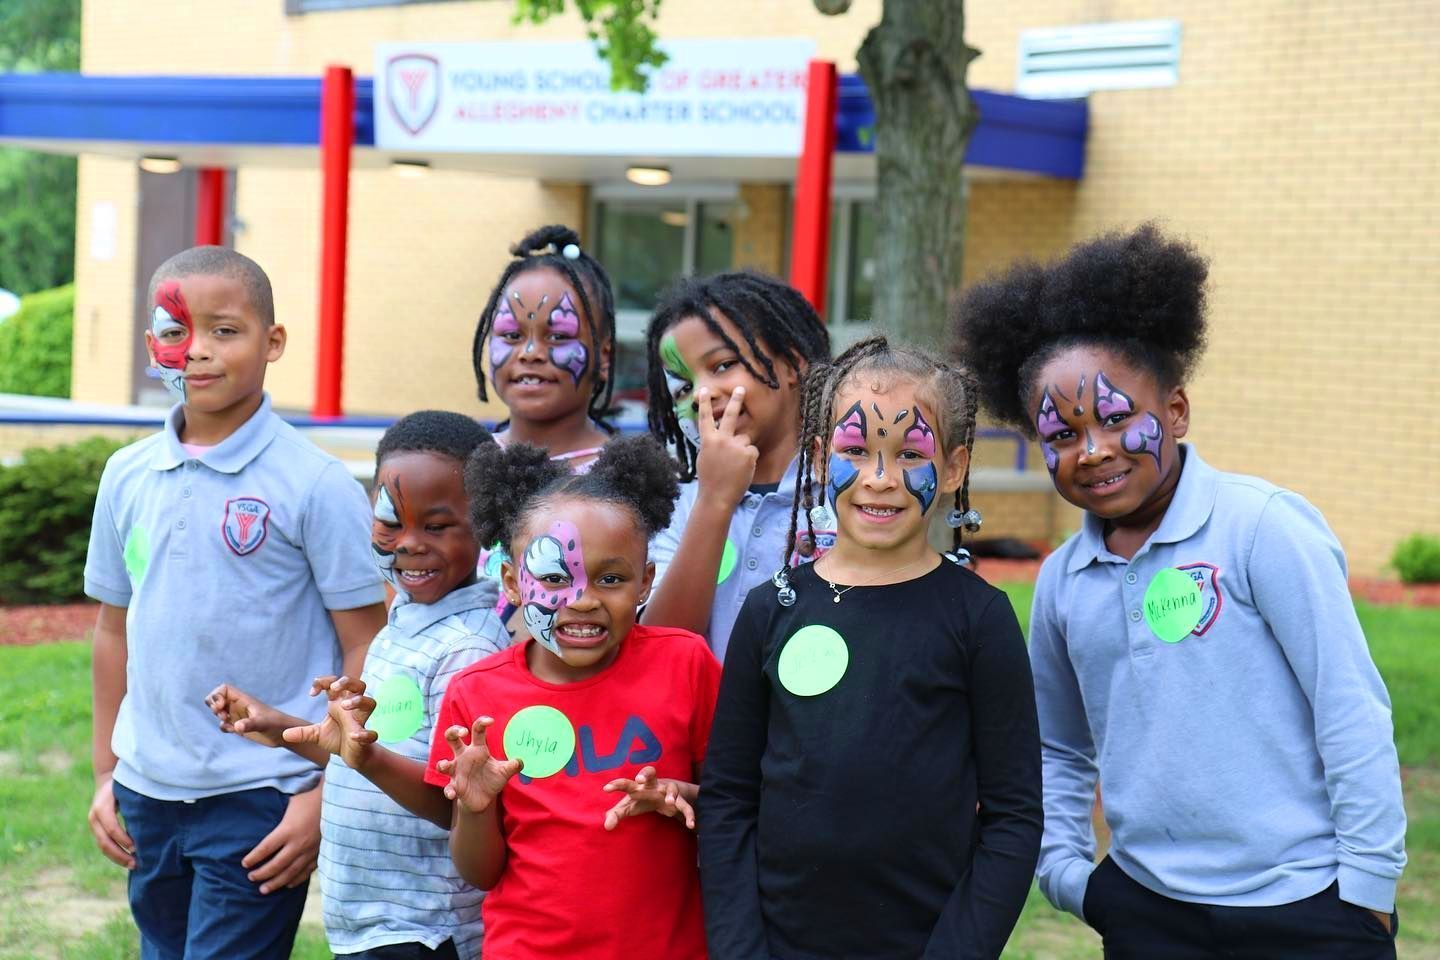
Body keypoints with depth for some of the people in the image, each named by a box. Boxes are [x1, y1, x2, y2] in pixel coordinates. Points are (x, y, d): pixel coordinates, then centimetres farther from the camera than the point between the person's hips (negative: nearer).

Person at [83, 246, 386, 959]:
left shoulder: (315, 486, -11)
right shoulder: (127, 478, 4)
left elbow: (365, 647, -9)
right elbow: (115, 630, 14)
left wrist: (327, 796, -11)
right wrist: (106, 774, 14)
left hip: (261, 799, -5)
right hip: (148, 793, 5)